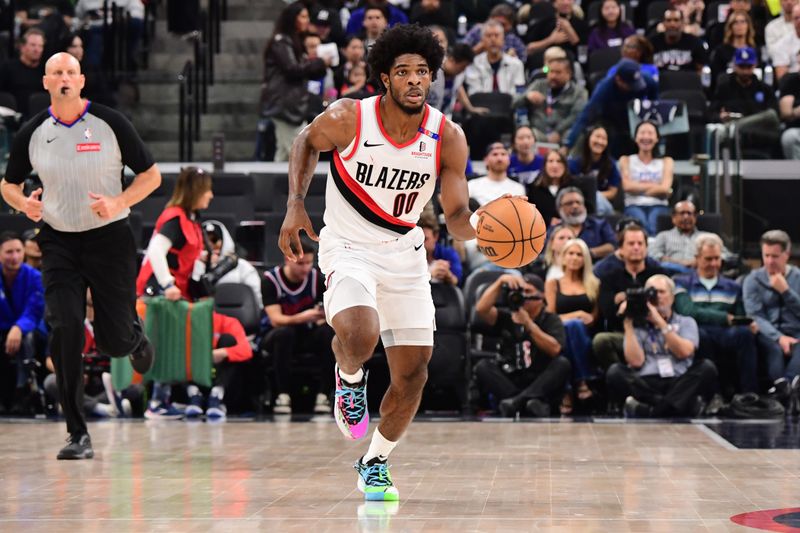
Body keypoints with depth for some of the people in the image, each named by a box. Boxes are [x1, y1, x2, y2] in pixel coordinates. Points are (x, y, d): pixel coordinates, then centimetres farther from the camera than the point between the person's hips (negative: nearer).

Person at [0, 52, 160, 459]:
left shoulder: (109, 123, -7)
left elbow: (151, 175, -1)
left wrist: (118, 202, -18)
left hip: (109, 237, -2)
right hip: (59, 241, 2)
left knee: (114, 342, -2)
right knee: (65, 331, -13)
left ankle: (135, 335, 40)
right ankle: (78, 435, -6)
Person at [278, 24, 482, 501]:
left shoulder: (448, 138, -12)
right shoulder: (347, 119, -17)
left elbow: (457, 219, -11)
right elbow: (307, 142, 6)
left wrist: (477, 225, -34)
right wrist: (296, 205, -4)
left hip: (404, 252, 3)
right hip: (348, 248, -3)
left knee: (413, 372, 2)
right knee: (360, 335, -32)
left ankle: (375, 464, 26)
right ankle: (350, 378, 6)